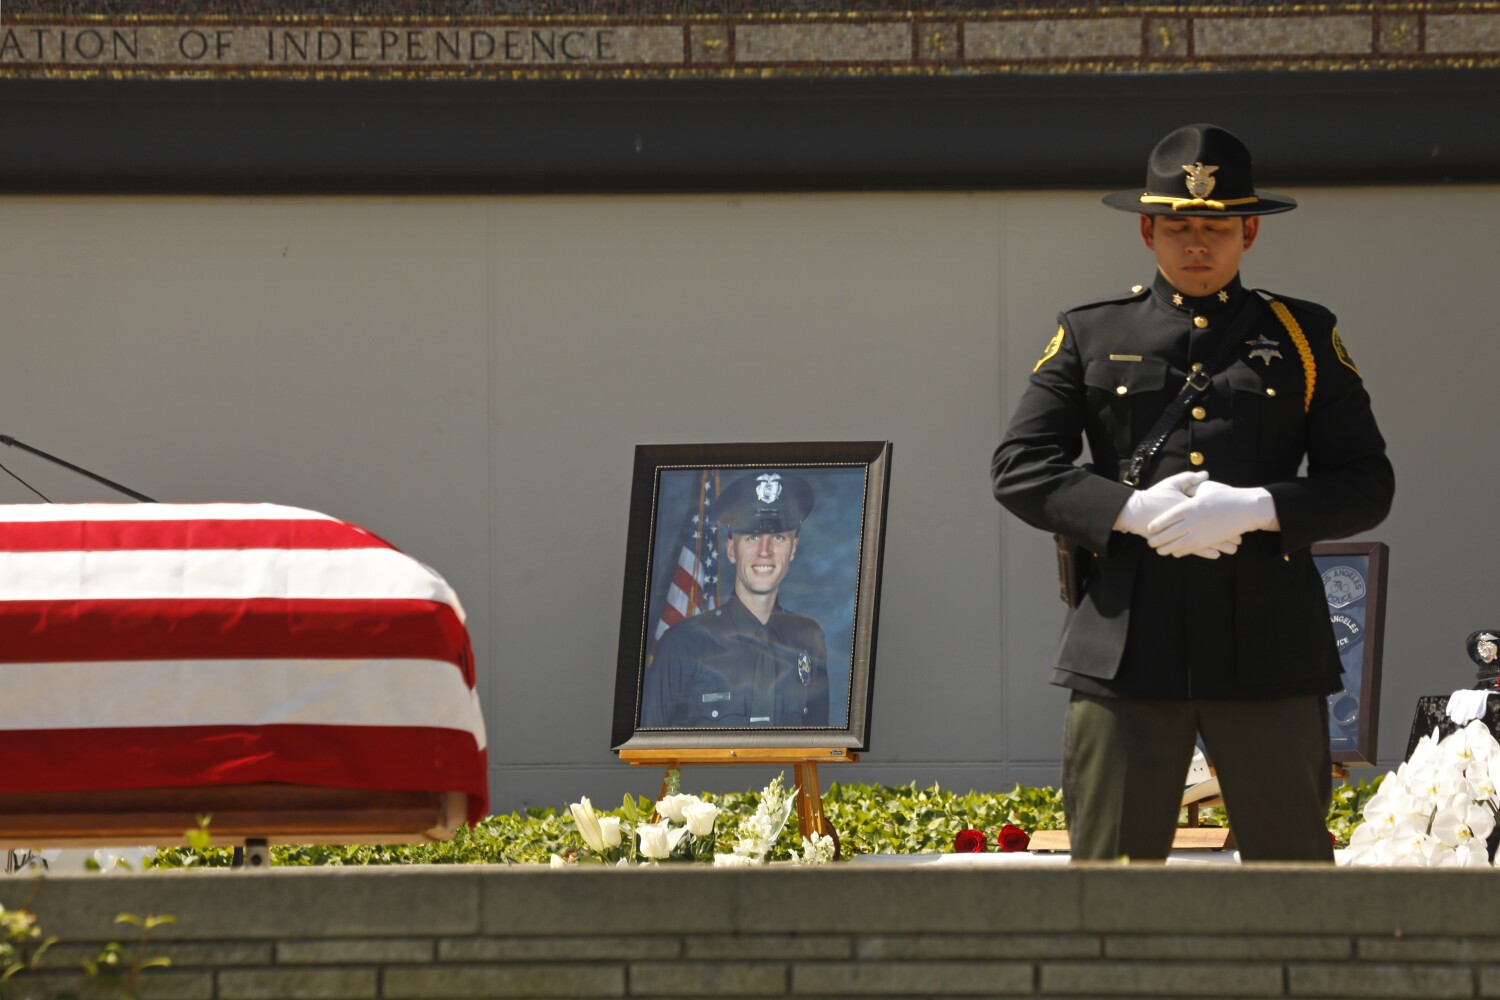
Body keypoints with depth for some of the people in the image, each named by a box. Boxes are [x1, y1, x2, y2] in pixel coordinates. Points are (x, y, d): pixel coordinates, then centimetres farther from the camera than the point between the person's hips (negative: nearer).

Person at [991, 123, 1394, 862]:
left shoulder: (1304, 338, 11)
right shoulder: (1089, 336, 12)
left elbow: (1367, 486, 6)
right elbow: (1019, 468, 5)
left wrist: (1257, 509, -12)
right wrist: (1132, 510, -11)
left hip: (1268, 643, 0)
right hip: (1126, 643, 0)